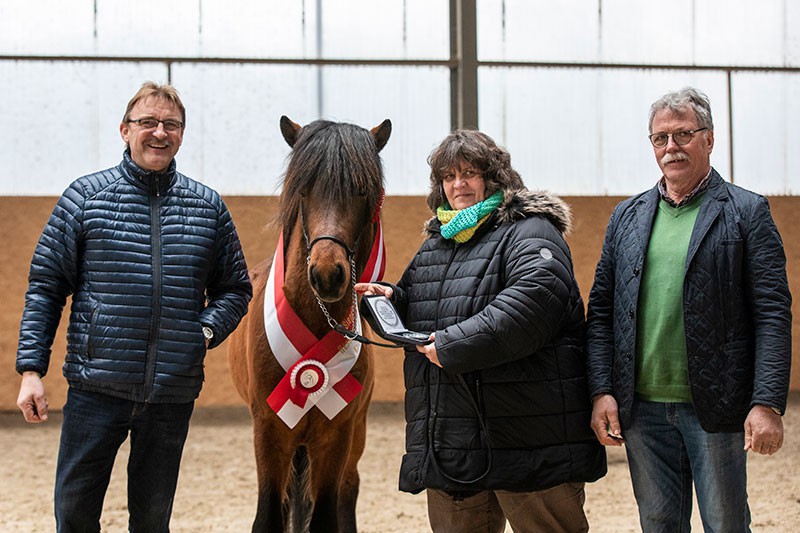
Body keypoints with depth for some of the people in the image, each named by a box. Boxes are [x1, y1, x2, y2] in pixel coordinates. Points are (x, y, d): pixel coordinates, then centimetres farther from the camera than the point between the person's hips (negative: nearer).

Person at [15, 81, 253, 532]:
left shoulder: (208, 206, 7)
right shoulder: (86, 195, 1)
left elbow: (236, 288, 14)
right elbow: (46, 287, 1)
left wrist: (209, 329, -6)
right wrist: (31, 368, -6)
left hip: (174, 392, 2)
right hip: (97, 386, -2)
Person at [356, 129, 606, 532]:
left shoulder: (527, 232, -6)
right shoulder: (435, 243, 20)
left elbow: (536, 295, -25)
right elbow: (416, 314, 30)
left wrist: (456, 344, -26)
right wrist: (391, 299, 6)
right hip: (450, 438, 7)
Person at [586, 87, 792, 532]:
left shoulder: (747, 212, 0)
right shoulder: (627, 217, 12)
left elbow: (773, 314, -6)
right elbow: (602, 310, 11)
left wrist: (767, 404, -14)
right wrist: (602, 391, -1)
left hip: (715, 407, -3)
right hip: (642, 408, 4)